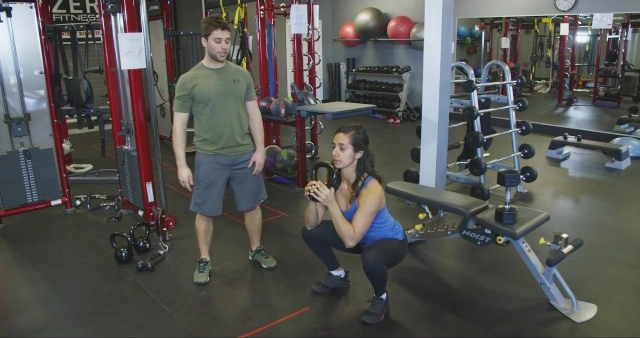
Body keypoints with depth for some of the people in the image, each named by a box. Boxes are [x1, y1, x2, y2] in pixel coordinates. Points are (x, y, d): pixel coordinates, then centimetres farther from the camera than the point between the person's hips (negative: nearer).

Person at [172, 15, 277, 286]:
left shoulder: (241, 75, 4)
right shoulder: (189, 80, -7)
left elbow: (253, 113, 7)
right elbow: (179, 124, -7)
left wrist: (259, 149, 0)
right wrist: (181, 164, -12)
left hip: (244, 155, 3)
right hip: (209, 157, -3)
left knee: (252, 205, 15)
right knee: (205, 212, 8)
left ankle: (256, 250, 35)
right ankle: (204, 261, 27)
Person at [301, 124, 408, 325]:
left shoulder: (371, 190, -36)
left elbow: (350, 240, -37)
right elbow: (311, 224, -14)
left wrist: (331, 203, -44)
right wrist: (313, 200, -33)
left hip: (390, 241, -6)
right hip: (361, 237, 6)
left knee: (370, 258, -39)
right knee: (310, 233, -6)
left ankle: (381, 298, -4)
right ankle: (338, 276, 19)